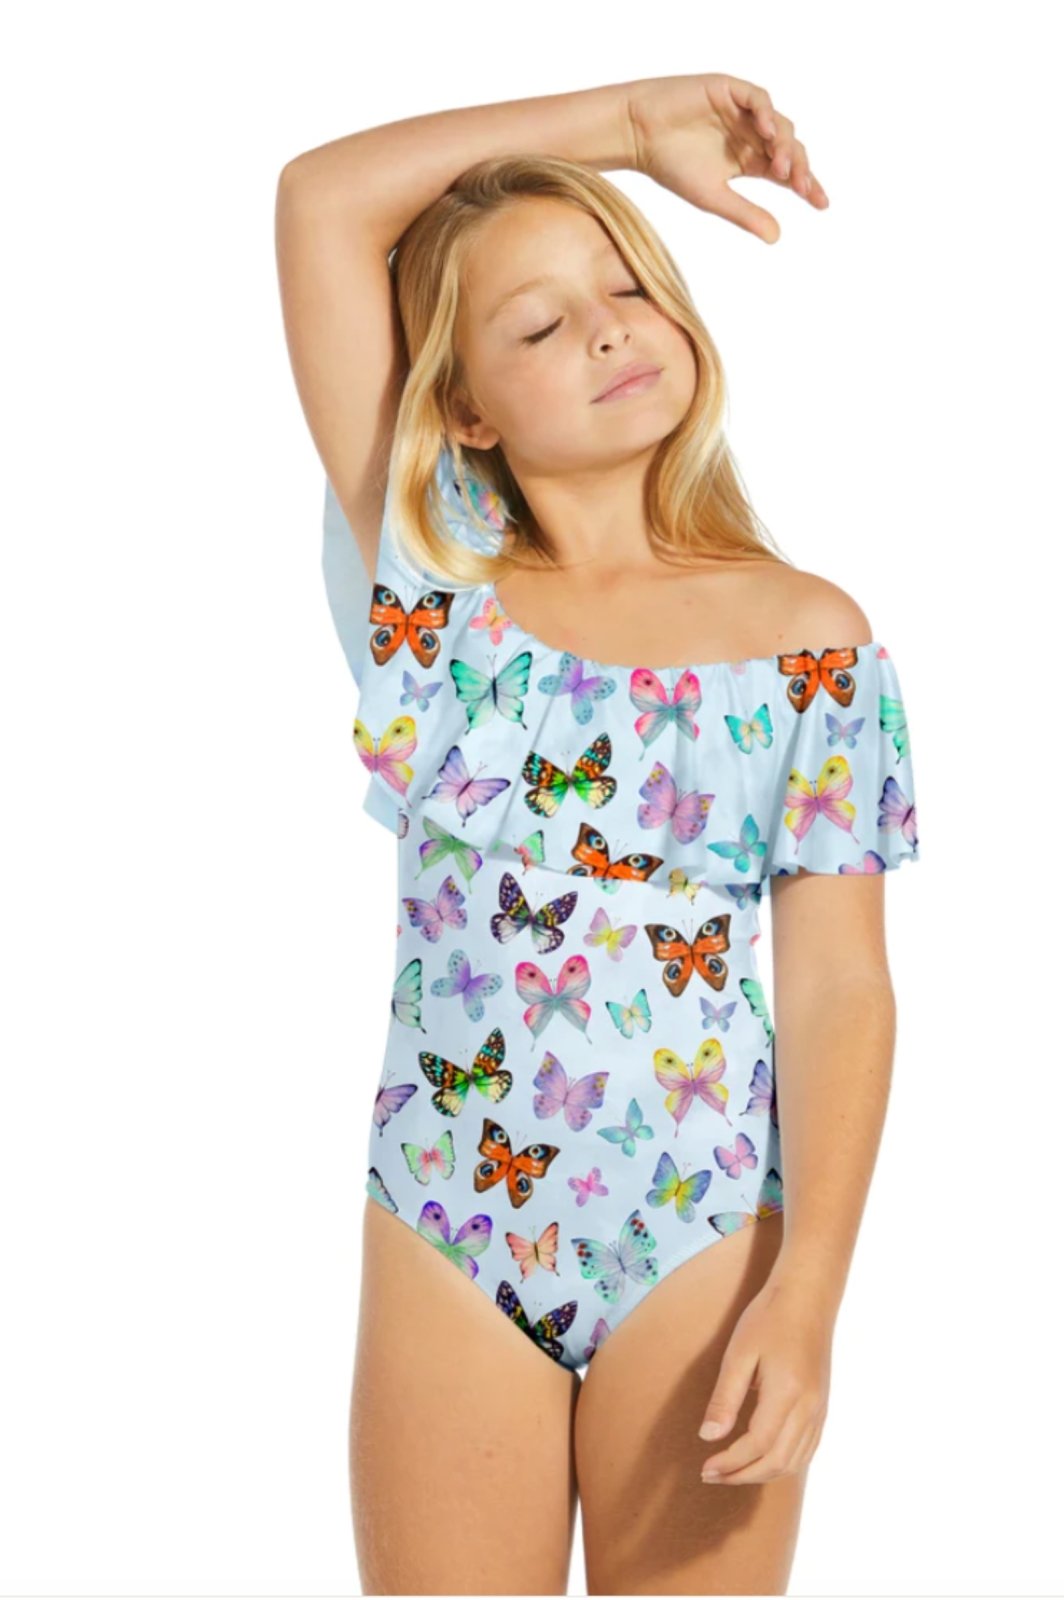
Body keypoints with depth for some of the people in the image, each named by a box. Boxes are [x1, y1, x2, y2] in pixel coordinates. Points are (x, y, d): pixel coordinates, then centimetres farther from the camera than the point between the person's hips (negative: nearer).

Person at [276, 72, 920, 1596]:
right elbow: (322, 196, -3)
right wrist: (629, 116, 1)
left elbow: (840, 988, -4)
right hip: (443, 1230, 1)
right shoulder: (428, 582, 1)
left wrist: (807, 1290, -14)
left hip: (709, 1237, -1)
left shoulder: (809, 636, -1)